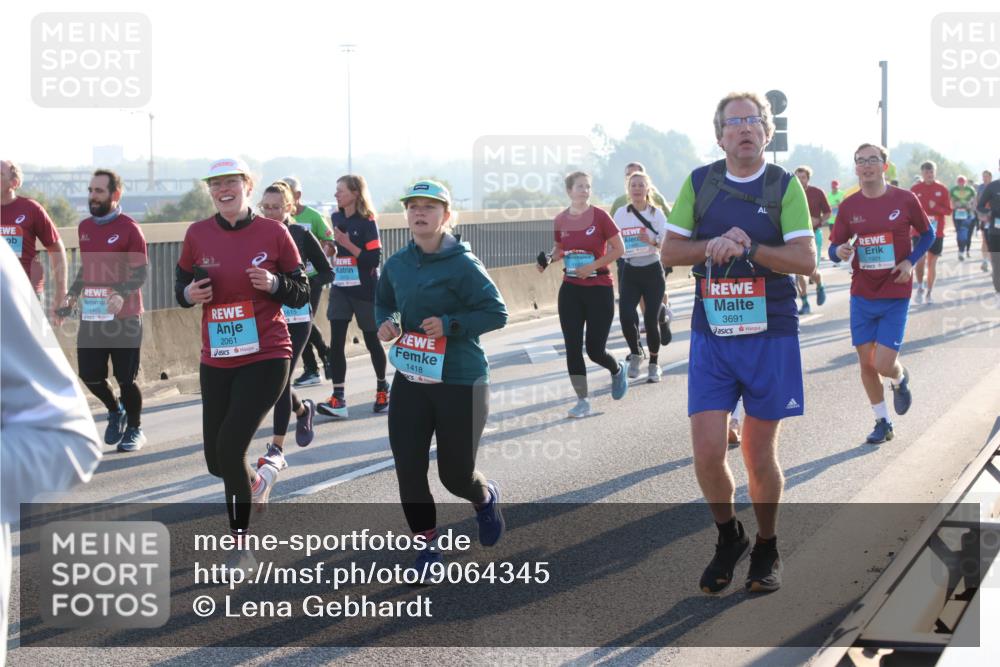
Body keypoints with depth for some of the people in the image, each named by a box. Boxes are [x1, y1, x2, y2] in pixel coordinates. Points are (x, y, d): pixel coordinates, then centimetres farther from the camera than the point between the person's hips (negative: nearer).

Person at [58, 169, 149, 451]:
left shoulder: (129, 228, -9)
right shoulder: (84, 227, 12)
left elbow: (142, 271, -11)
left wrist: (122, 294, -27)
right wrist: (72, 295, 12)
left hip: (124, 317, -6)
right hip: (90, 315, 6)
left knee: (126, 378, 1)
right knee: (89, 375, 6)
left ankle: (134, 429, 21)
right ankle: (115, 411, 34)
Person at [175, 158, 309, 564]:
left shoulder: (273, 233, -4)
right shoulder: (198, 235, 2)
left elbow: (301, 295, 2)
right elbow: (181, 285, 14)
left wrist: (274, 283, -18)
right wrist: (189, 293, -8)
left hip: (266, 358, -4)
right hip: (216, 361, 4)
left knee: (230, 447, -13)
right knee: (216, 460, 8)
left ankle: (240, 542, 8)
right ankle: (259, 479, 42)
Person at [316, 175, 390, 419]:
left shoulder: (367, 222, -11)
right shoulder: (336, 218, 5)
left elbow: (374, 258, -18)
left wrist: (347, 244, -22)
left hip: (364, 291, -5)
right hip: (340, 289, 5)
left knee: (371, 340, 9)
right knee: (336, 341, -7)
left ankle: (383, 389, 31)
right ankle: (338, 399, -9)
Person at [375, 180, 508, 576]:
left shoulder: (462, 263, -13)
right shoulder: (397, 264, 4)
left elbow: (497, 313, -14)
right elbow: (383, 301, 22)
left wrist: (450, 324, -23)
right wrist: (385, 322, 1)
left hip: (460, 382, -5)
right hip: (410, 379, 5)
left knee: (455, 474, 4)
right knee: (408, 468, -2)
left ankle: (486, 498, 40)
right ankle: (426, 543, 16)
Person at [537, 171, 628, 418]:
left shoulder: (600, 216, -9)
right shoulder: (560, 220, 2)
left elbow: (619, 249, -7)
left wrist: (593, 266, -16)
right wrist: (549, 258, -2)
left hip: (599, 289, -4)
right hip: (570, 290, 4)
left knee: (595, 349, -3)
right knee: (572, 347, -1)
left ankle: (617, 371, 32)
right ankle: (582, 401, 9)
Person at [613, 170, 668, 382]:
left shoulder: (656, 214, -3)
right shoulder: (621, 214, 4)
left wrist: (652, 241, -25)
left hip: (652, 271, -2)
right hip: (629, 271, 2)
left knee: (651, 319, -5)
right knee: (625, 315, -15)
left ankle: (654, 364, 16)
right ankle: (635, 354, 13)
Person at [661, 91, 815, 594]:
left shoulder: (784, 186, -2)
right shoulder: (699, 183, 5)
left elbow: (806, 260, -10)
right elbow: (670, 251, 5)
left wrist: (747, 248, -21)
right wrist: (711, 246, -14)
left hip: (770, 335, -2)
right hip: (711, 335, 2)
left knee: (759, 454, 6)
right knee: (707, 453, -4)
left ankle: (766, 548, 27)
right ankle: (729, 538, 22)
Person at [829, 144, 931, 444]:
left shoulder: (905, 200, -6)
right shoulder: (848, 206, 0)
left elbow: (927, 234, 8)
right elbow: (834, 249, 5)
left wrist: (910, 261, -8)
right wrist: (840, 252, -19)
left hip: (895, 296, -3)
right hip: (862, 295, 3)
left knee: (884, 364, -10)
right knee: (866, 363, 5)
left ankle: (901, 379, 27)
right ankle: (883, 422, 23)